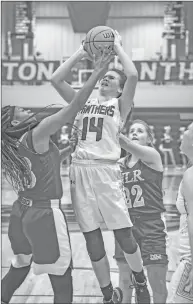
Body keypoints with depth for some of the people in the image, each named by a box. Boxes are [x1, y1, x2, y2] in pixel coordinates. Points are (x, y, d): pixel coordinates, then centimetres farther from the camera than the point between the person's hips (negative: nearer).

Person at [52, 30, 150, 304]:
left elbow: (133, 75, -9)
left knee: (123, 234, -3)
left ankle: (140, 281, 25)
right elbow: (56, 79, 10)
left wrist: (118, 47, 4)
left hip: (106, 170, -4)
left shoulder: (120, 105, 9)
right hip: (80, 170, 4)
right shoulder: (84, 102, 19)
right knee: (92, 237, 6)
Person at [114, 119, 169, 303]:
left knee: (158, 285, -2)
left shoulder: (152, 155, -5)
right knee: (125, 280, 12)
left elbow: (124, 143, -21)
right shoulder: (120, 163, 9)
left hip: (151, 226, -4)